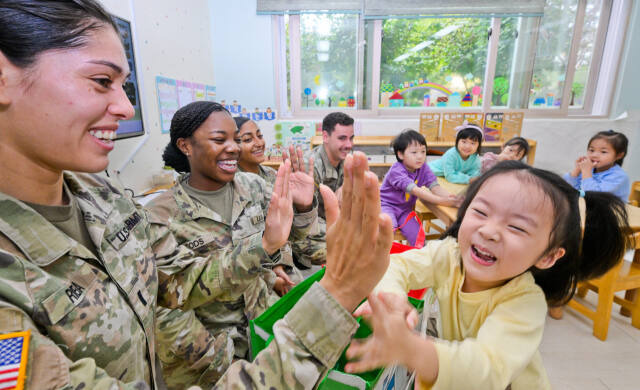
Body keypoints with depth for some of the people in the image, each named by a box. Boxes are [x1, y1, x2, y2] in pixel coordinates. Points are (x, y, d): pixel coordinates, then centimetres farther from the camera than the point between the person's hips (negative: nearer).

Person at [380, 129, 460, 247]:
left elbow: (435, 187, -15)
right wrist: (440, 201, -41)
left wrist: (451, 198, -35)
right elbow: (415, 190, -34)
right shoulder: (396, 171, -23)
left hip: (405, 209, 5)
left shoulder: (423, 168, -4)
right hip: (387, 205, -5)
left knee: (417, 235, -9)